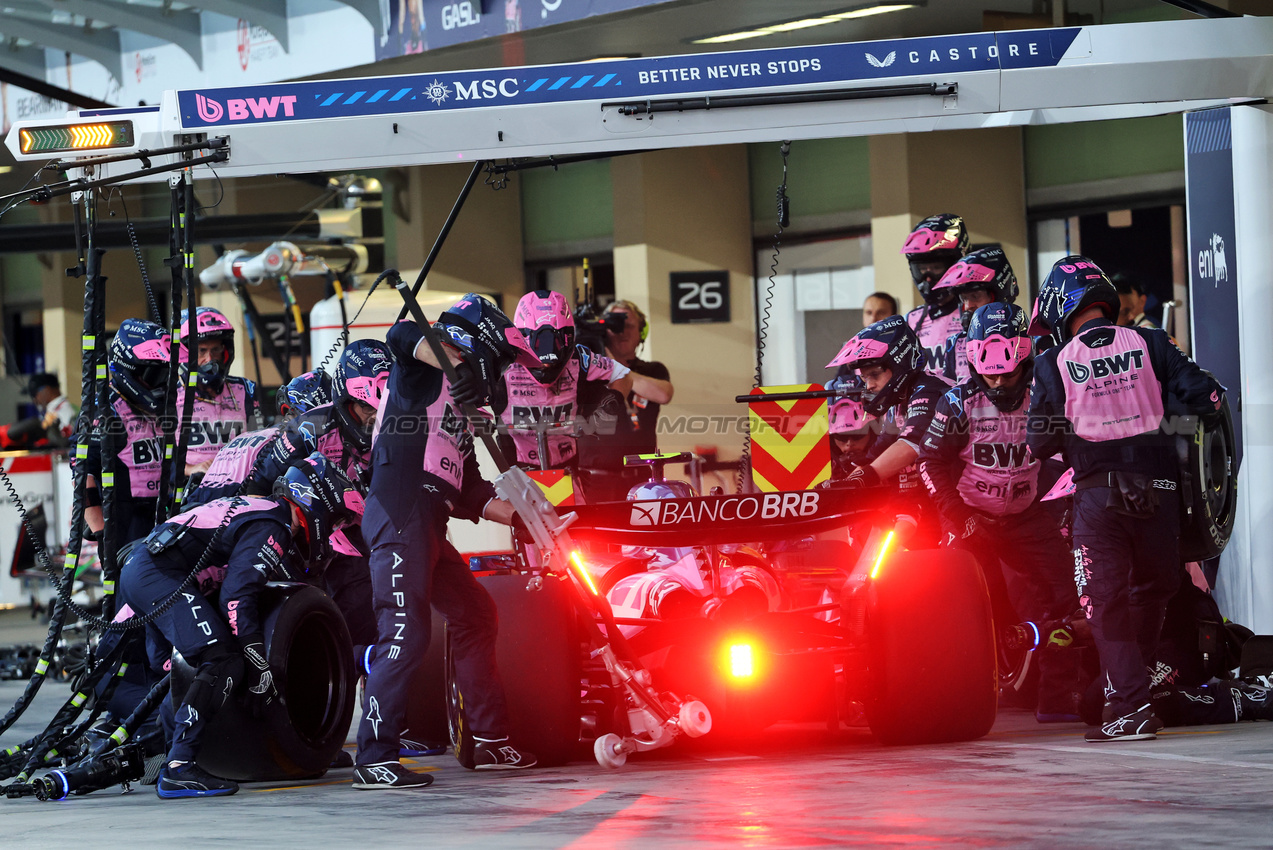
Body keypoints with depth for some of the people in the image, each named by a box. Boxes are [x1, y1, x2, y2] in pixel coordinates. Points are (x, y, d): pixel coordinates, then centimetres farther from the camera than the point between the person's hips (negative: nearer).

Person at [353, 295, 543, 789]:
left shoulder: (459, 419, 29)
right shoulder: (426, 371, 5)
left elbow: (472, 495, 27)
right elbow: (402, 336, -18)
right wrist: (458, 365, -26)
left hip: (428, 528, 10)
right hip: (399, 514, -10)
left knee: (475, 614, 17)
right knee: (406, 632, -18)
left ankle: (491, 741, 25)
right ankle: (375, 760, -21)